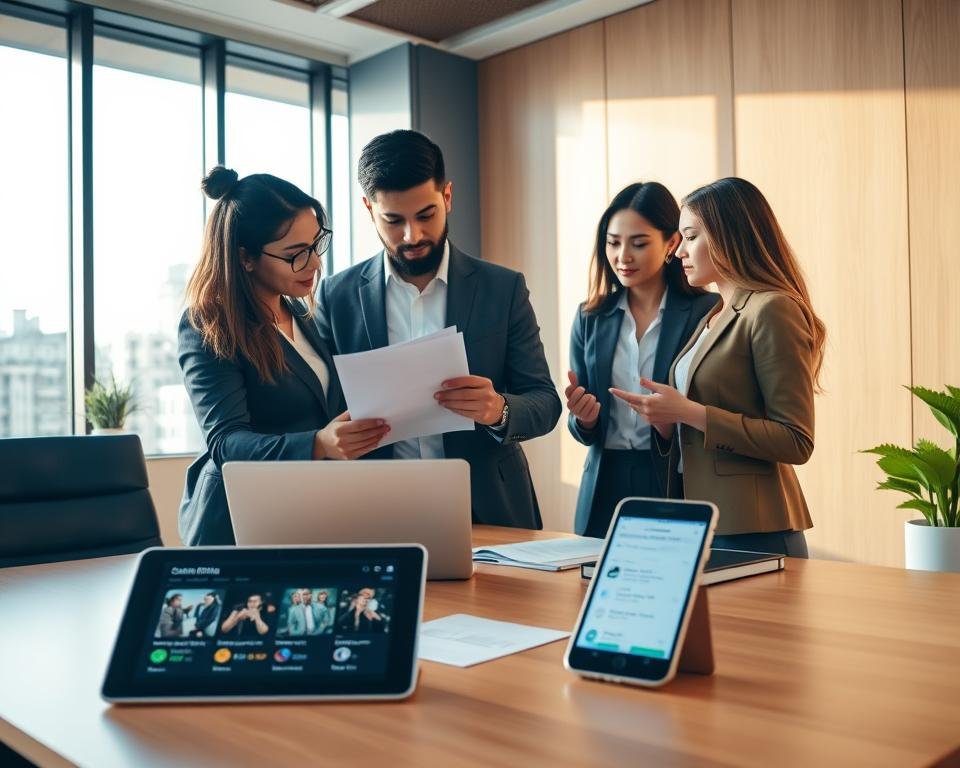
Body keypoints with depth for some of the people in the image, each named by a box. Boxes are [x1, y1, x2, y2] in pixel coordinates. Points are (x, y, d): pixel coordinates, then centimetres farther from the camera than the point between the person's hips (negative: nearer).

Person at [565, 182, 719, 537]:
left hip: (681, 486, -3)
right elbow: (584, 432, 9)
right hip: (606, 489, 4)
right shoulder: (591, 317, 6)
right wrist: (584, 418, -11)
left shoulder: (707, 311, -7)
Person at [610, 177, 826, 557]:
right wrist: (666, 419, -1)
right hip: (701, 522, 8)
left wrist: (689, 412, -18)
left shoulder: (771, 310, -12)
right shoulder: (714, 316, 14)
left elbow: (796, 442, -17)